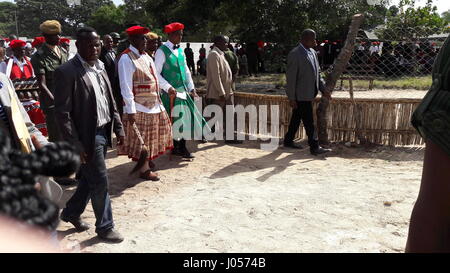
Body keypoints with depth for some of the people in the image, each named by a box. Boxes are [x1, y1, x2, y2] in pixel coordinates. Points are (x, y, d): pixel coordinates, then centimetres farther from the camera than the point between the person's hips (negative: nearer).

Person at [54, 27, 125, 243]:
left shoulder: (99, 67, 8)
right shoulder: (67, 72, -16)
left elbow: (110, 101, 14)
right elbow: (63, 113, -17)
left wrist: (118, 127, 10)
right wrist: (75, 145, -19)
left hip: (103, 132, 8)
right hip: (87, 136, -8)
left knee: (90, 178, 20)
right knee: (100, 182, 3)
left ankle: (71, 213, 41)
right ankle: (104, 226, 22)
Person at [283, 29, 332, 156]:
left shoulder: (312, 52, 11)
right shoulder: (295, 54, -16)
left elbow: (317, 73, 18)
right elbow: (291, 78, -17)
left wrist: (323, 89, 13)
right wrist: (291, 98, -17)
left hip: (308, 93, 9)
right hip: (300, 95, -9)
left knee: (297, 118, 17)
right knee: (309, 122, -4)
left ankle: (288, 141, 30)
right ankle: (314, 147, 3)